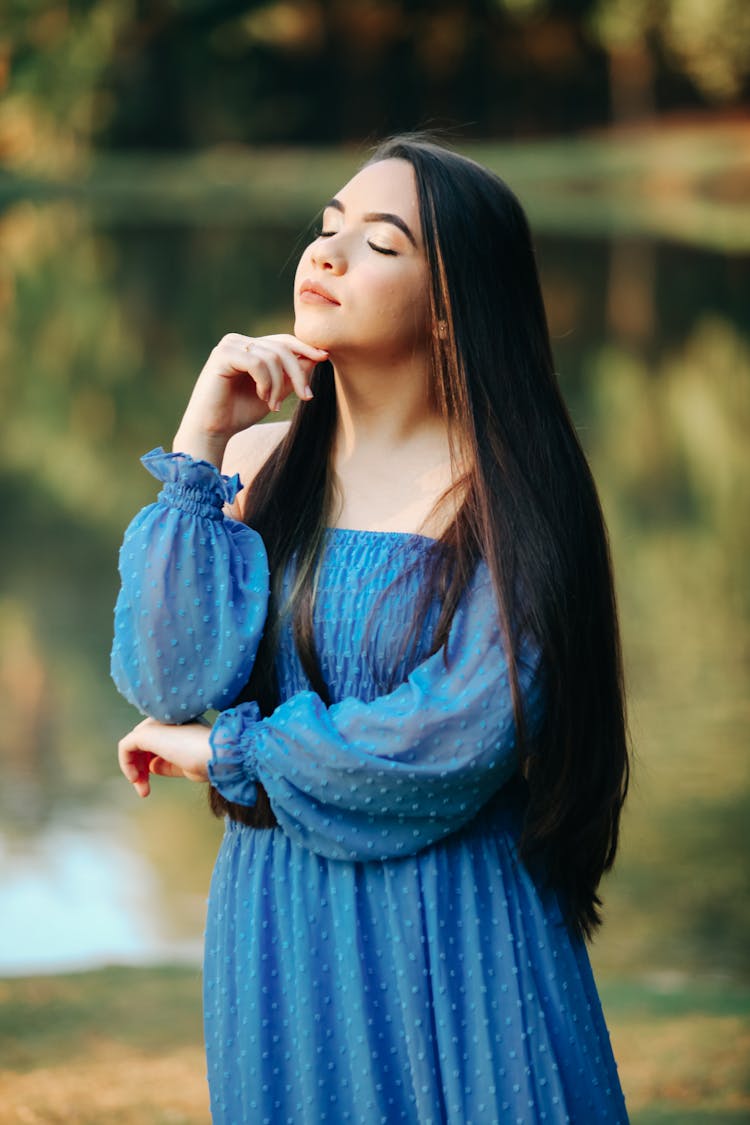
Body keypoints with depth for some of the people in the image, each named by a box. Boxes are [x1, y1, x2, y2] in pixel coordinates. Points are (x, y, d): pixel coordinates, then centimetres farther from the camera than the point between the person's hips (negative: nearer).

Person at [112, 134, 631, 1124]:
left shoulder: (505, 488, -10)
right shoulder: (257, 460, 2)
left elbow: (459, 737, -18)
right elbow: (169, 683, -10)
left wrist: (223, 753, -8)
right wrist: (198, 446, -13)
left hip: (456, 927, -3)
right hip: (279, 920, 4)